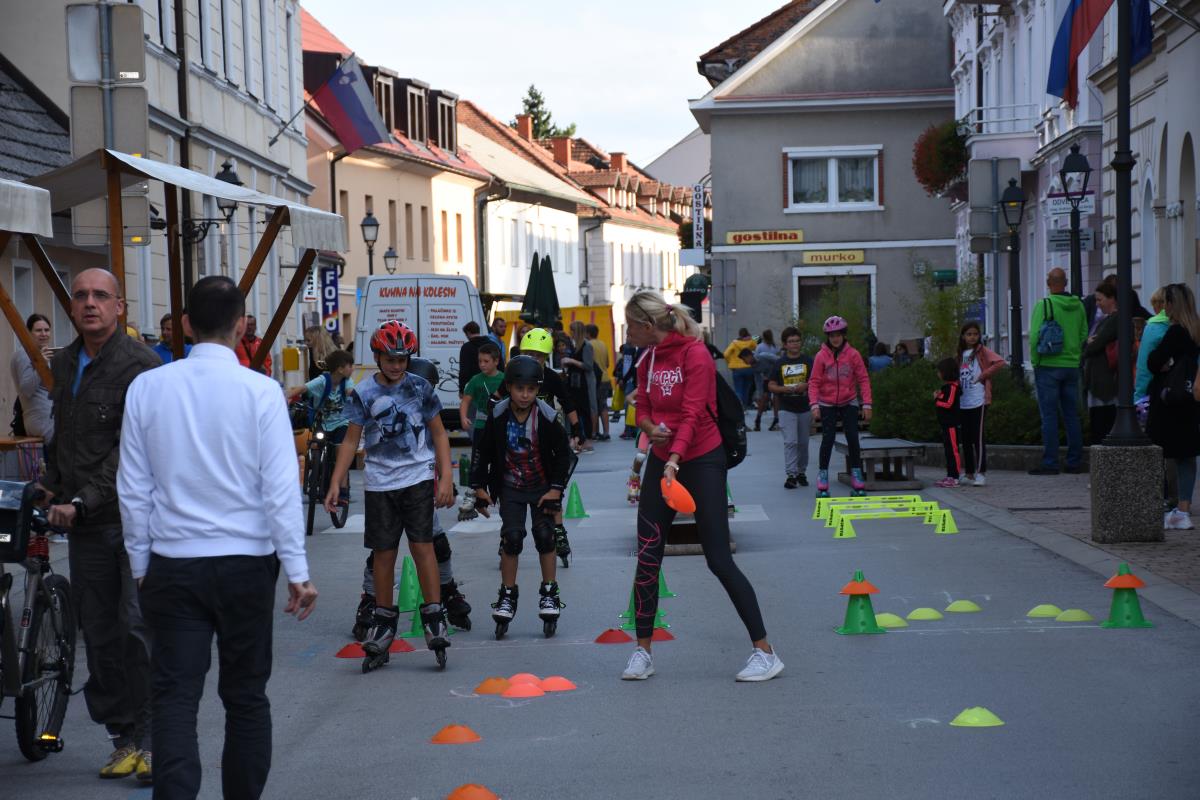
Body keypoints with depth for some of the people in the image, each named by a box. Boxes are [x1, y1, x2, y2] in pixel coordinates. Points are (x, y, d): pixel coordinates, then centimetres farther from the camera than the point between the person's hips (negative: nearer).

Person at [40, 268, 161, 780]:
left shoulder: (141, 365, -11)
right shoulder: (63, 364, 14)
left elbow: (129, 450, -18)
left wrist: (83, 502, -22)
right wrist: (52, 486, 17)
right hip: (85, 525, 7)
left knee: (139, 627, -10)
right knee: (99, 637, 8)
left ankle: (151, 742, -2)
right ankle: (124, 741, 16)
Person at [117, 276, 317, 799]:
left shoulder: (147, 388, 0)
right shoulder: (260, 392, -8)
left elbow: (133, 489, 4)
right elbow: (280, 490, -9)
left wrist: (141, 564, 13)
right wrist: (297, 572, -5)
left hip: (172, 564, 1)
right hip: (245, 561, -1)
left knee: (175, 697, 0)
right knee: (246, 696, 11)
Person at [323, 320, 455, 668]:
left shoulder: (420, 388, 0)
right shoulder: (364, 393, 0)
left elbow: (438, 434, 6)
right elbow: (351, 440, 3)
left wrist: (446, 478, -2)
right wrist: (335, 484, -4)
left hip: (418, 478, -1)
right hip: (379, 482, 1)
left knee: (422, 545, -9)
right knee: (384, 552, 5)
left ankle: (434, 616, -3)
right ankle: (384, 620, 16)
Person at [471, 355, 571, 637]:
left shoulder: (546, 416, -16)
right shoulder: (498, 416, -13)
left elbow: (563, 454, -6)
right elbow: (482, 452, -1)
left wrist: (556, 489, -9)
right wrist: (480, 488, -1)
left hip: (542, 487, 0)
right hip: (510, 487, 0)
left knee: (544, 534, -9)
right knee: (512, 536, -10)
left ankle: (549, 593, 7)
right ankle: (507, 595, 3)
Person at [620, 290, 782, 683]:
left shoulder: (695, 355, -15)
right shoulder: (647, 361, 7)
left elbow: (692, 414, -22)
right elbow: (643, 409, 10)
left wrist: (674, 460, -34)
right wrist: (650, 427, -14)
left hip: (701, 462, -7)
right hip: (661, 461, 7)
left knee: (719, 560, -7)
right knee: (647, 557, 3)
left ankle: (765, 653, 1)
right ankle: (642, 653, 13)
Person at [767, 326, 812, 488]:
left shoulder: (808, 362, 4)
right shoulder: (780, 363, 4)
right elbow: (771, 386, 5)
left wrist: (805, 385, -15)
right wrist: (784, 389, -13)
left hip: (805, 408, 1)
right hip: (786, 409, -1)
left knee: (803, 442, 10)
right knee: (790, 441, -12)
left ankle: (802, 472, 23)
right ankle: (791, 475, -14)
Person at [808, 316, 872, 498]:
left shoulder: (853, 354, -5)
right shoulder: (821, 356, -7)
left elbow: (863, 379, -2)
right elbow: (814, 382, -6)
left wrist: (867, 404, -7)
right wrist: (814, 404, -17)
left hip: (848, 403, 1)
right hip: (827, 404, -1)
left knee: (853, 438, -5)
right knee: (828, 438, -6)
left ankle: (856, 475, 5)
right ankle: (822, 479, 2)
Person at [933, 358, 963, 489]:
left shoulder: (952, 387, -15)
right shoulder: (946, 386, 16)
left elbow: (948, 404, -23)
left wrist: (936, 399, -10)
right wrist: (938, 396, 6)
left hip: (951, 424, -11)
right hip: (945, 424, 11)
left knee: (953, 449, -9)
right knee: (948, 450, 14)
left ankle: (955, 477, -9)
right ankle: (950, 475, 19)